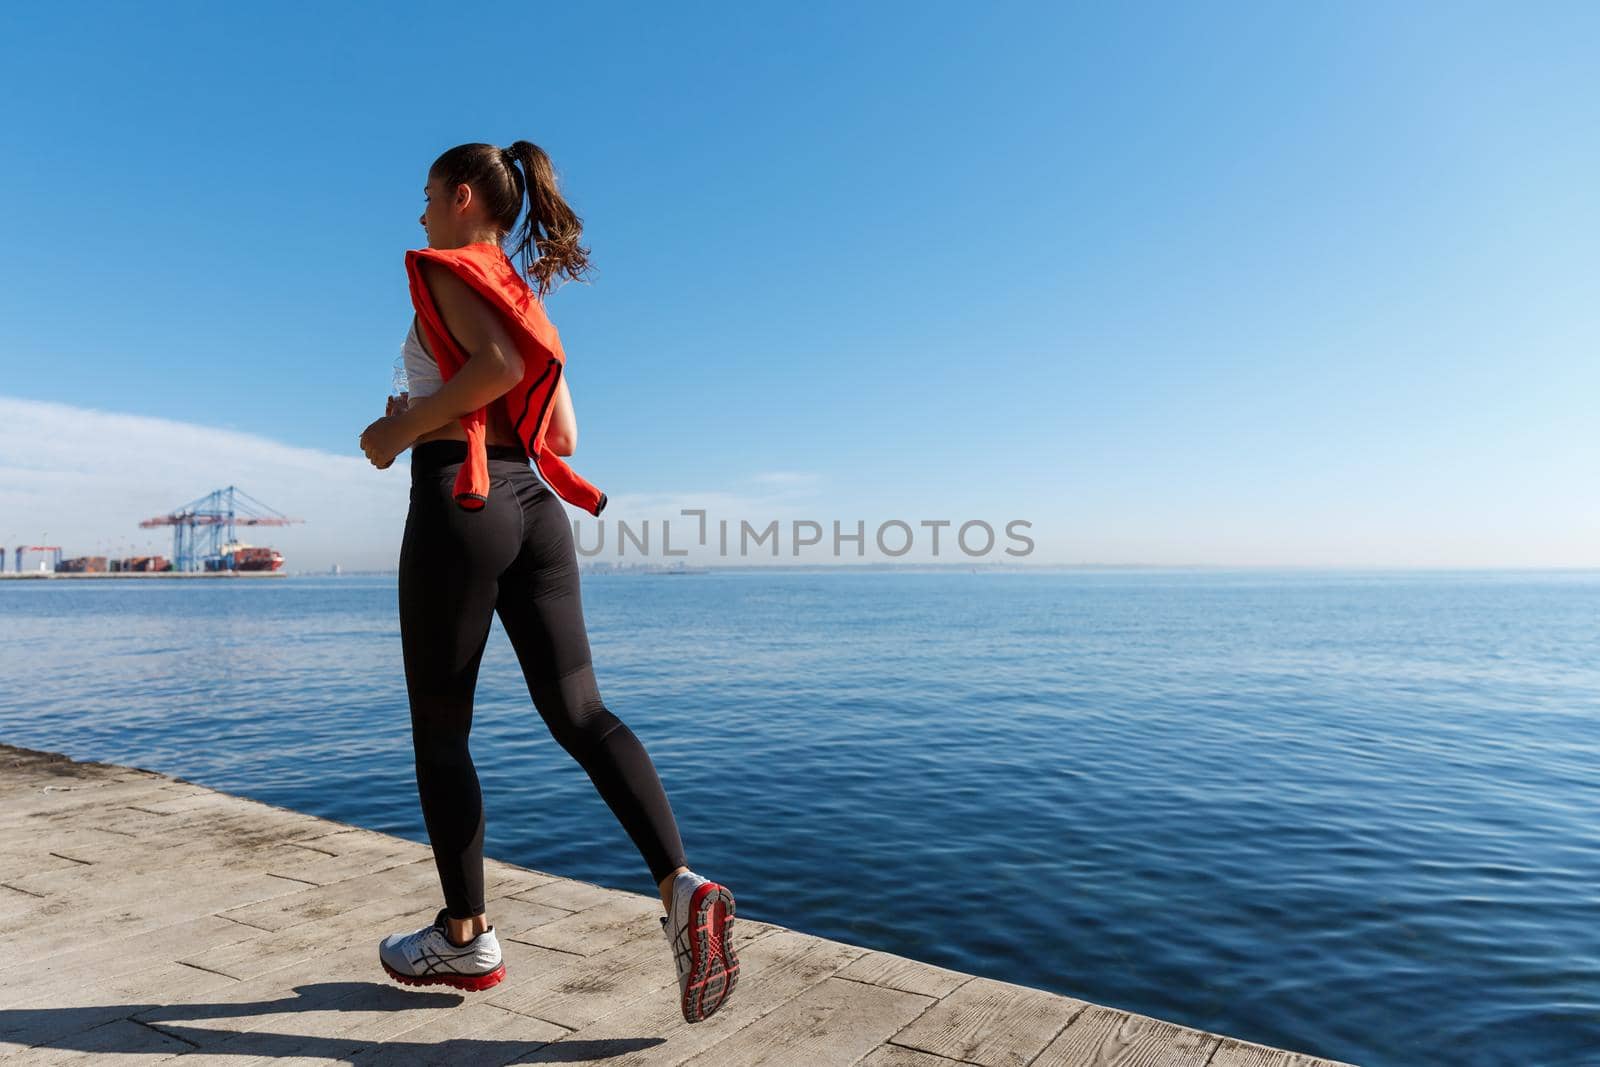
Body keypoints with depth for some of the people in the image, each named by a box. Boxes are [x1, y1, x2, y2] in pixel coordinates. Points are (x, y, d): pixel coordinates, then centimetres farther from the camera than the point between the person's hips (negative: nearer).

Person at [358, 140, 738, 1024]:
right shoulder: (527, 299, 24)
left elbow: (498, 363, -21)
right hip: (534, 505, 8)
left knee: (439, 728, 6)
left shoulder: (446, 269, 0)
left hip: (459, 501, -7)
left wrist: (402, 428, -10)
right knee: (579, 713, 0)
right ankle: (682, 887, -14)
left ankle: (466, 938, 16)